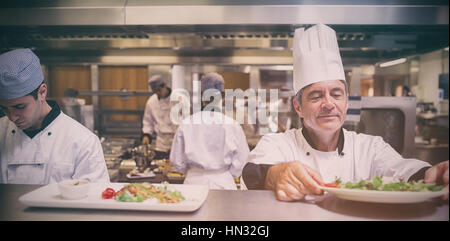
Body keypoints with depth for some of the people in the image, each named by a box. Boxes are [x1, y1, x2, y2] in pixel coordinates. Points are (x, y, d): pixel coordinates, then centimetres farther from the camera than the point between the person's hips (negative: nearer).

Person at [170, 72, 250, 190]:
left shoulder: (186, 124, -7)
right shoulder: (233, 125, -10)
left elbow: (177, 161, 1)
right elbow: (239, 162, -2)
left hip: (194, 181, 1)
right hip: (223, 183, -1)